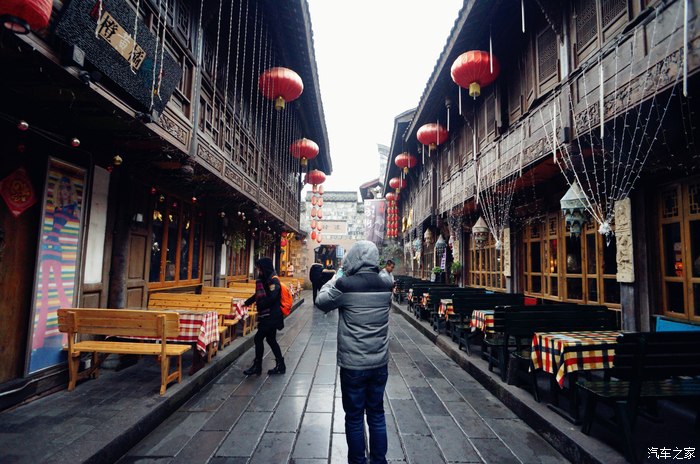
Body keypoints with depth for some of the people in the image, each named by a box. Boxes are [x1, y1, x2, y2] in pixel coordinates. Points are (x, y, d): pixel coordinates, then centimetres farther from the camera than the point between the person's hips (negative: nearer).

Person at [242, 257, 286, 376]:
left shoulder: (273, 280, -15)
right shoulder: (265, 279, 13)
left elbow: (272, 297, -26)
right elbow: (258, 295, 23)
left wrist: (260, 305, -15)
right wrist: (246, 302, 24)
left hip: (271, 316, -9)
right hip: (267, 316, 9)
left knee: (258, 338, -3)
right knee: (271, 339, 13)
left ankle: (257, 366, 9)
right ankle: (280, 365, 21)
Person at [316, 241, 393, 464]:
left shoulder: (345, 285, -18)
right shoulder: (385, 286, -4)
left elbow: (322, 302, -3)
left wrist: (335, 280, 10)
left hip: (353, 364, -4)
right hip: (380, 363, 4)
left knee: (354, 417, 13)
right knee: (377, 414, 19)